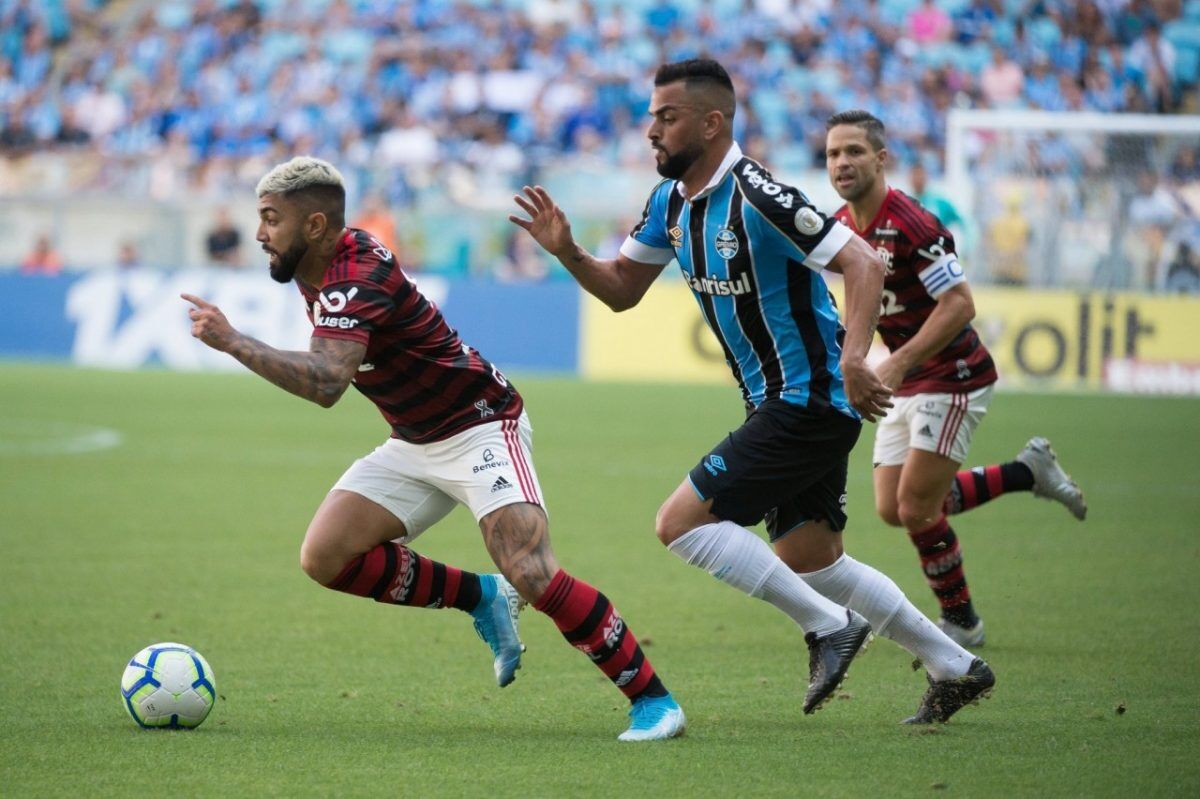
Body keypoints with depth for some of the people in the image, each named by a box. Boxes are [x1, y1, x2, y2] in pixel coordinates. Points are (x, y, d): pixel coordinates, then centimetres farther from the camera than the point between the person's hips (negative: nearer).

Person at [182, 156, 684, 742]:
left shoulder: (354, 280, -26)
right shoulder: (320, 266, 3)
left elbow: (326, 383, -41)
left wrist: (232, 342, -38)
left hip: (480, 426, -9)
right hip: (417, 445, 10)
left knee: (530, 573, -26)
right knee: (325, 558, -6)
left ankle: (653, 699, -15)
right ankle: (483, 599, 10)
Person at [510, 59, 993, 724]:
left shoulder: (756, 195, -21)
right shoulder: (672, 200, 7)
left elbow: (863, 264, -24)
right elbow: (622, 290, 15)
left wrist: (853, 356, -37)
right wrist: (567, 251, -4)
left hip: (807, 403, -10)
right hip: (778, 403, 10)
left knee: (680, 523, -14)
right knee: (810, 563, 15)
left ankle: (829, 625, -6)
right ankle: (955, 668, 24)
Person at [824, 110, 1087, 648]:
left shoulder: (912, 225, -22)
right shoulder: (838, 227, 4)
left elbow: (959, 304, -25)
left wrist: (899, 363, -29)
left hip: (953, 379, -9)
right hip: (907, 385, 9)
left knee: (917, 509, -11)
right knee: (892, 509, 5)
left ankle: (960, 621, 11)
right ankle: (1028, 472, 21)